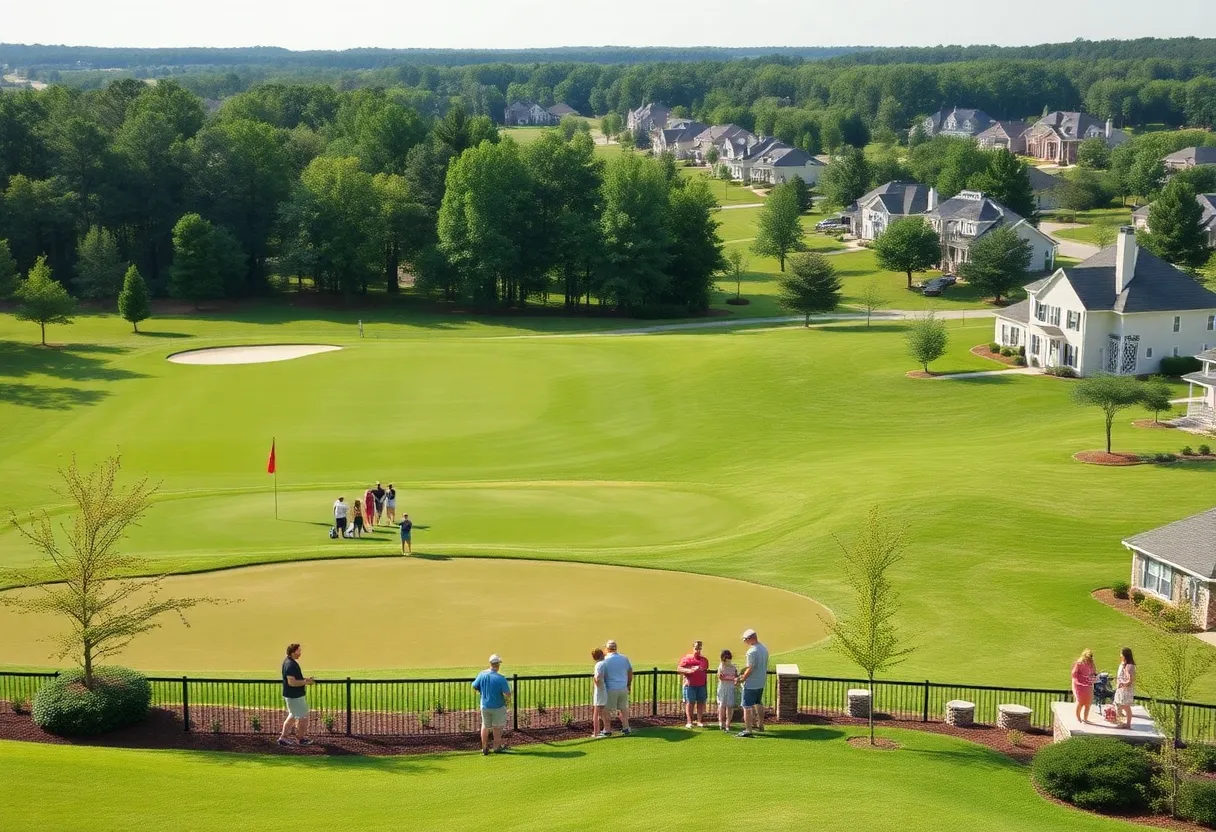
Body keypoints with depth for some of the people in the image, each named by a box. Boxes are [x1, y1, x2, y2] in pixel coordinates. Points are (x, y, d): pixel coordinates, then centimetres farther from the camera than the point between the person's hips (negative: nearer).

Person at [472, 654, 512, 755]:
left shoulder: (482, 675, -10)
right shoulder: (501, 678, -23)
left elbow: (474, 687, 1)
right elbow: (507, 694, -22)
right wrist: (508, 701, 0)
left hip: (485, 705, 3)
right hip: (498, 707, -3)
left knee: (485, 726, 18)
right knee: (497, 727, 14)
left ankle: (484, 748, 23)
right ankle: (497, 747, 25)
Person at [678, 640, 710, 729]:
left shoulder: (704, 660, 15)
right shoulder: (687, 658, 2)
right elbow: (679, 669, -4)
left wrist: (706, 685, 16)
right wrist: (689, 670, -18)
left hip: (701, 685, 4)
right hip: (690, 685, -4)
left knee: (701, 702, 3)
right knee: (690, 702, -4)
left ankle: (699, 721, 9)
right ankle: (689, 722, -2)